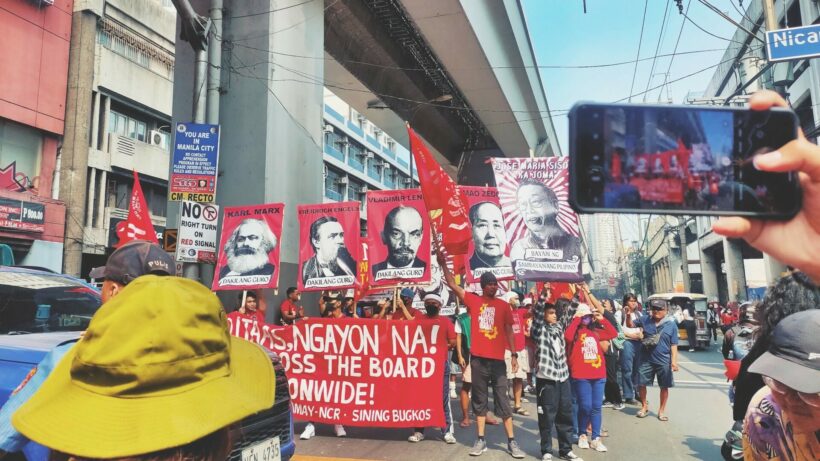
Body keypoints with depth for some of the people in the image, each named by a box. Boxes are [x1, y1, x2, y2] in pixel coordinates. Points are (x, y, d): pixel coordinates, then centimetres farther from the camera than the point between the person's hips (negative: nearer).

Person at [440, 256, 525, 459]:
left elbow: (509, 330, 8)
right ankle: (480, 440, 18)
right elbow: (452, 285, 1)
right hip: (478, 359, 0)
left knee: (502, 400, 4)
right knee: (479, 400, 9)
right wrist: (443, 264, -4)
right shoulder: (473, 300, 3)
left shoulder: (503, 305, 4)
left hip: (498, 359, 0)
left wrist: (514, 354, 4)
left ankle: (512, 442, 12)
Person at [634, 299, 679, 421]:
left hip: (664, 361, -1)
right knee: (641, 384, 5)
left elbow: (673, 345, -3)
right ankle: (644, 406, 27)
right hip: (646, 359, 1)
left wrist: (674, 361, -10)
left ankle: (662, 410, 27)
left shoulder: (671, 324, -5)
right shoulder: (645, 319, -1)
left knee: (664, 386, 9)